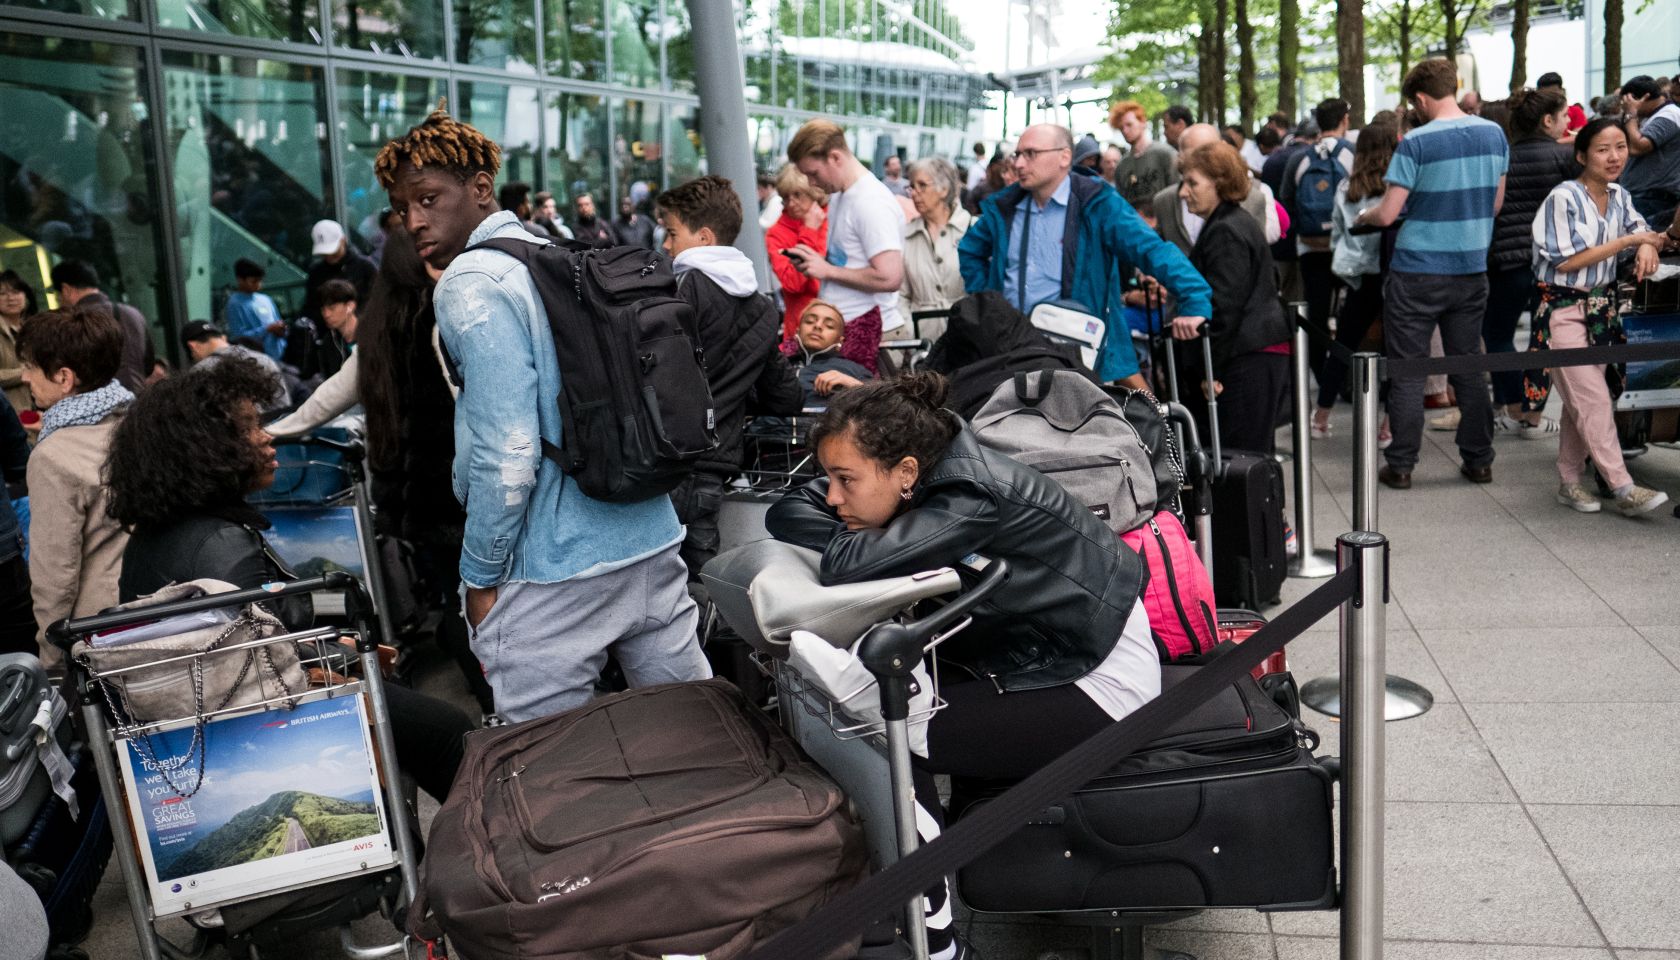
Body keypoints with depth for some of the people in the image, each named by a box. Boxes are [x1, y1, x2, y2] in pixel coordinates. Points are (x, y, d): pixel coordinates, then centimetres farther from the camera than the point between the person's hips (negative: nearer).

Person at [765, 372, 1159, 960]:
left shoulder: (975, 499, -29)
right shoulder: (932, 482, -5)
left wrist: (853, 540, -16)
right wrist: (861, 538, -22)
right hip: (1029, 654, 9)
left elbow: (849, 565, -38)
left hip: (1097, 686, -9)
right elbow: (787, 514, -4)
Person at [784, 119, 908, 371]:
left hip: (863, 329, -8)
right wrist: (813, 261, 6)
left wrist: (827, 270, -14)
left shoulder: (872, 203, -14)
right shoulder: (837, 196, 16)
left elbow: (890, 278, -22)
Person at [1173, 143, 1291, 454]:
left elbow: (1223, 307, -17)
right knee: (1257, 455, 12)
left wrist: (1208, 371, -15)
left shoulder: (1225, 233, -12)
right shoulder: (1239, 223, 21)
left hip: (1247, 362, -11)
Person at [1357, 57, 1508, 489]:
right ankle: (1479, 461, 19)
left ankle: (1401, 465, 7)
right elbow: (1496, 202, 14)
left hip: (1418, 272, -5)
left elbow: (1388, 213, -13)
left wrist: (1365, 216, 8)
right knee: (1469, 368, 13)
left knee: (1408, 371, 3)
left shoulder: (1416, 143, -14)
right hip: (1472, 269, 5)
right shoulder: (1494, 134, 4)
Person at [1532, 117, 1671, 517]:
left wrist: (1646, 248, -6)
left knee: (1580, 403, 9)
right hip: (1563, 309, -7)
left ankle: (1569, 482, 18)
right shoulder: (1564, 197, -13)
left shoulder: (1619, 196, 8)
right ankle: (1624, 489, -10)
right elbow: (1567, 261, -16)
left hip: (1602, 308, 7)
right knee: (1594, 401, -10)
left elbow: (1644, 232, 19)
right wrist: (1625, 241, -14)